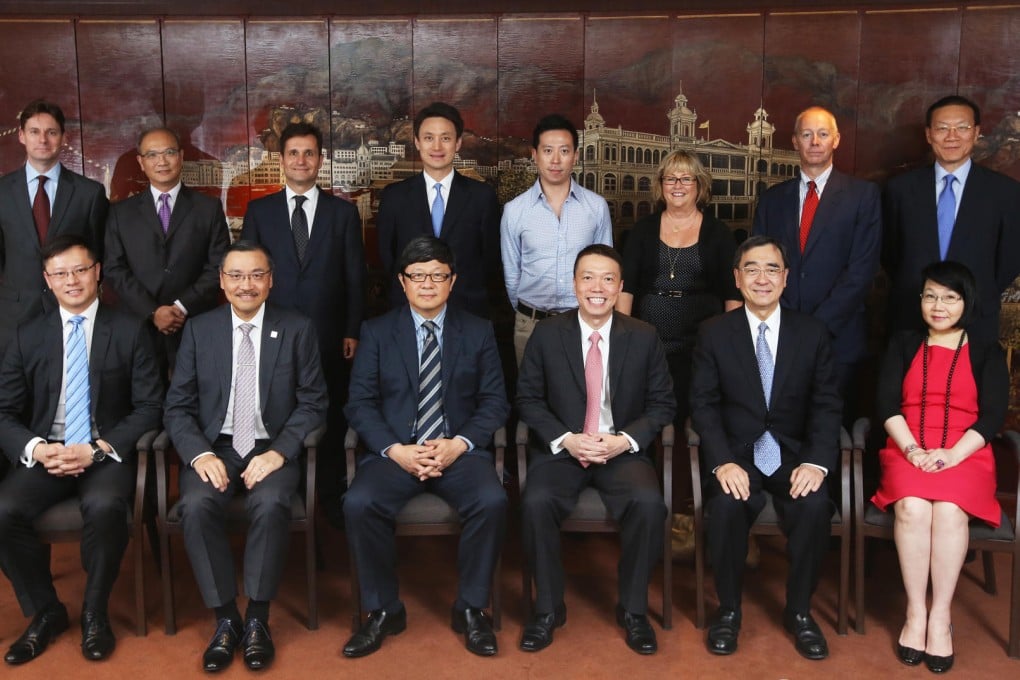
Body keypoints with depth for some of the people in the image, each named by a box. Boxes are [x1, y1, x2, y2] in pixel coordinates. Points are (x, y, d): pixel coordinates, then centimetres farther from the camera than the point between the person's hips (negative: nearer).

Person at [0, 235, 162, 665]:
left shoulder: (130, 332, 3)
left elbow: (149, 407, -2)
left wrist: (99, 449, -15)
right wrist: (36, 449, -13)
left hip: (108, 454, -2)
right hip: (45, 454, 3)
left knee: (104, 506, -34)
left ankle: (94, 613, -8)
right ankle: (45, 611, -1)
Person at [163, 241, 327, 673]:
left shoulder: (297, 330, 3)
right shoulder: (198, 330, 8)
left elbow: (313, 404, 0)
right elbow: (177, 407, 5)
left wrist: (278, 452, -16)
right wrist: (200, 454, -14)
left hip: (272, 450, -1)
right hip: (214, 447, 2)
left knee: (270, 504, -32)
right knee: (196, 506, -28)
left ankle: (257, 619, -15)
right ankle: (225, 619, -13)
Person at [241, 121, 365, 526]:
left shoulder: (343, 212, 6)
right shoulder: (259, 211, 7)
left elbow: (355, 277, 5)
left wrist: (352, 332, -1)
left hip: (329, 337, 0)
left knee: (331, 421, 7)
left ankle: (332, 500, 19)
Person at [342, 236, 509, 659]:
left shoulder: (478, 332, 11)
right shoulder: (377, 332, 10)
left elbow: (495, 402, 5)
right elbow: (360, 404, 3)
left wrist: (458, 444, -13)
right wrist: (395, 450, -14)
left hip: (459, 450, 0)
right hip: (394, 451, 0)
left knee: (491, 501, -30)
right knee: (359, 504, -29)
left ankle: (471, 609, -8)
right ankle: (383, 610, -7)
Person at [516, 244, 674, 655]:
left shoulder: (644, 337, 1)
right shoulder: (547, 334, 0)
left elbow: (662, 404, 4)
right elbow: (528, 399, 2)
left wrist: (625, 440, -13)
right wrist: (566, 439, -14)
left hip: (623, 450, 0)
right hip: (561, 448, 0)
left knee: (648, 504, -29)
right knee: (536, 503, -29)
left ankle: (633, 610, -5)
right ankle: (548, 608, -7)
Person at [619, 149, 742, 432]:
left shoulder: (717, 232, 6)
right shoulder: (644, 229, 9)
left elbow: (733, 292, 5)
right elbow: (626, 285, 7)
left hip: (700, 344, -1)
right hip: (648, 343, 1)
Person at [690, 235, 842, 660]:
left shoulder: (812, 333, 5)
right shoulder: (714, 333, 2)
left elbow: (826, 405, 1)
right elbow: (703, 404, -3)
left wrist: (816, 462, -16)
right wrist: (723, 462, -19)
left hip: (792, 453, 1)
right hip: (736, 452, -1)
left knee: (815, 504, -29)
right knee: (728, 504, -31)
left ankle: (799, 610, -4)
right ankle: (728, 609, -6)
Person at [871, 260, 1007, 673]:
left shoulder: (987, 354, 13)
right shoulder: (903, 345, 15)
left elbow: (992, 417, 1)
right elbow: (886, 404, 4)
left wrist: (950, 456, -15)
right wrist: (912, 450, -13)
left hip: (966, 457, -1)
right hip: (907, 453, 1)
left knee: (949, 510, -33)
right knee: (913, 507, -32)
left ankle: (941, 615, -23)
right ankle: (915, 611, -23)